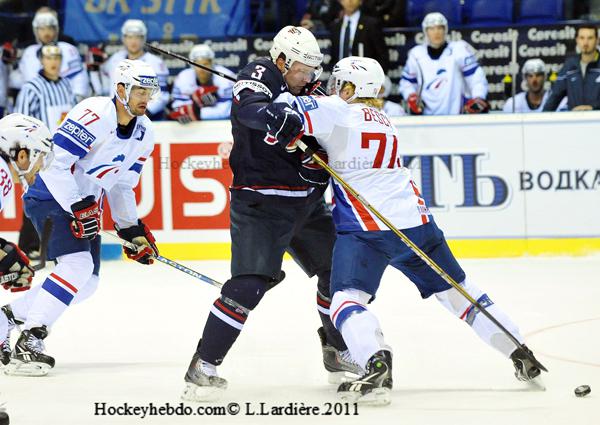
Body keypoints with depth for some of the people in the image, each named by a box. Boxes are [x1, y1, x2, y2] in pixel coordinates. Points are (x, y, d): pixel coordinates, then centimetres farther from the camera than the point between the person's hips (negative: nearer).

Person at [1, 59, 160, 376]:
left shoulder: (144, 134, 5)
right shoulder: (95, 115, -22)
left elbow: (121, 186, 15)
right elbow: (55, 162, -26)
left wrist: (133, 230, 8)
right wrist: (79, 208, -29)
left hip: (85, 205, 9)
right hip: (52, 196, -9)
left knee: (86, 283, 7)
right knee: (77, 265, -26)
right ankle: (28, 344, -27)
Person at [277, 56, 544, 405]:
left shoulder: (340, 112, -2)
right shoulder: (385, 123, 23)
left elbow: (288, 111, -12)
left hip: (365, 228, -7)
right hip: (415, 220, 7)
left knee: (347, 299, -10)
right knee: (458, 292, 17)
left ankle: (377, 365, -36)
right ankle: (523, 358, 19)